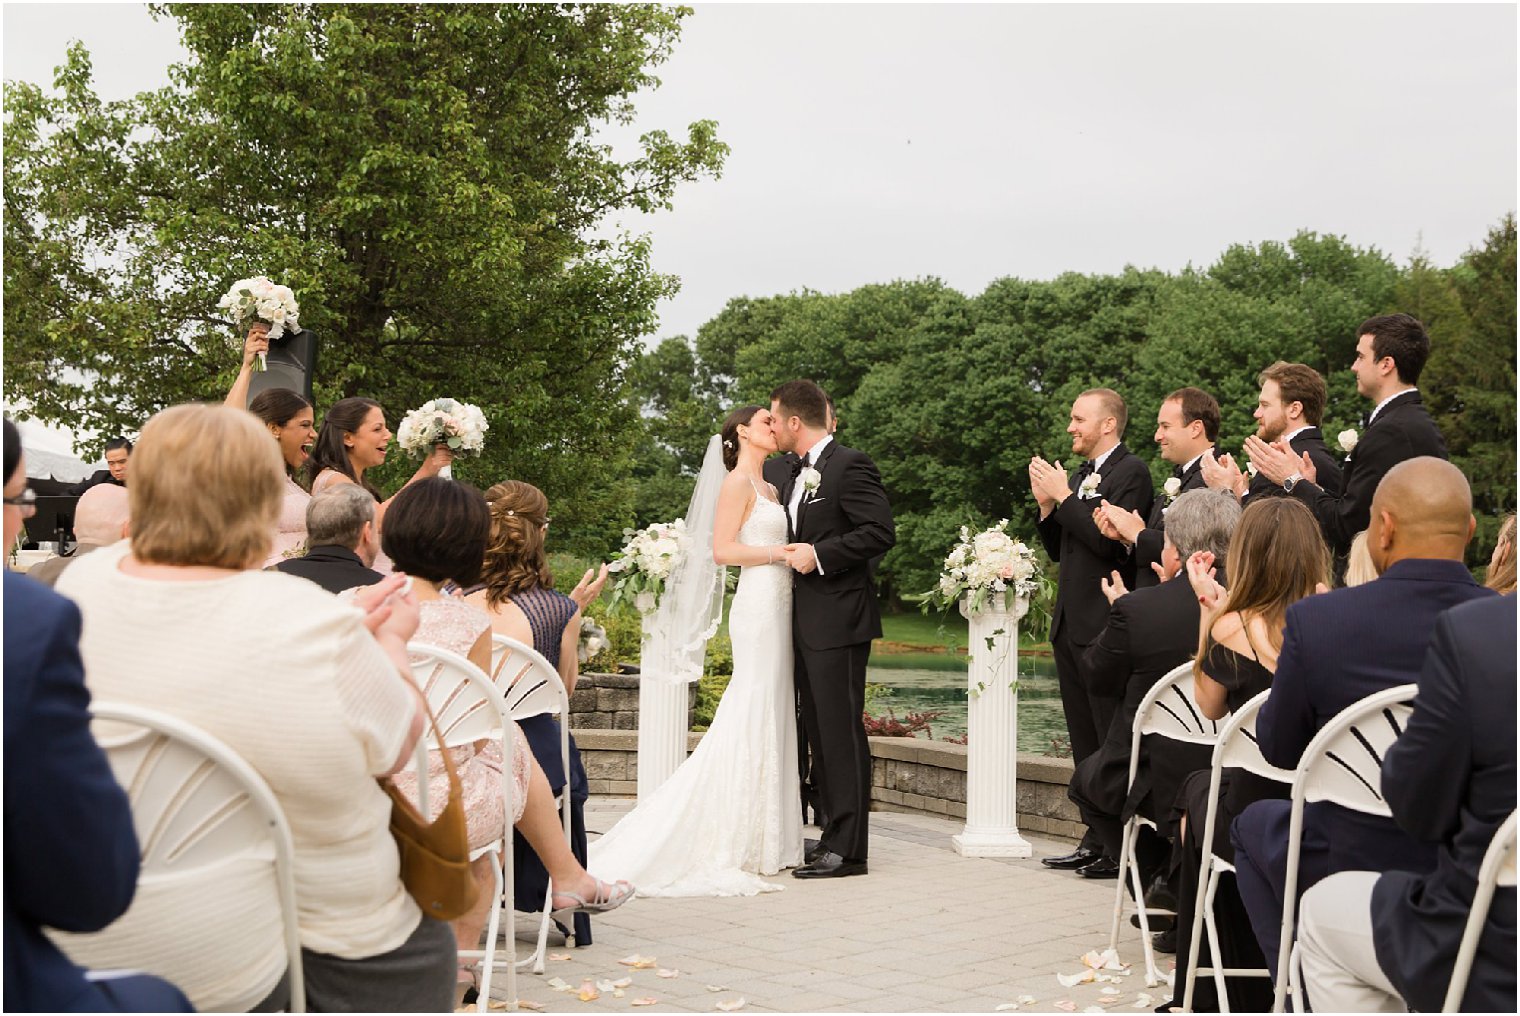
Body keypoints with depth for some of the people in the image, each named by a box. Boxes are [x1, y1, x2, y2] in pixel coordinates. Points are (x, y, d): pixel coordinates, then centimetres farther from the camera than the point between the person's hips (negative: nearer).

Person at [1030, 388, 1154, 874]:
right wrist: (1047, 505, 4)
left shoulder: (1131, 472, -8)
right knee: (1085, 742, 12)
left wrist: (1064, 497, -13)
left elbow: (1107, 539, -20)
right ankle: (1098, 838, 18)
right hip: (1070, 622, 9)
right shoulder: (1079, 476, 18)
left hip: (1104, 626, -9)